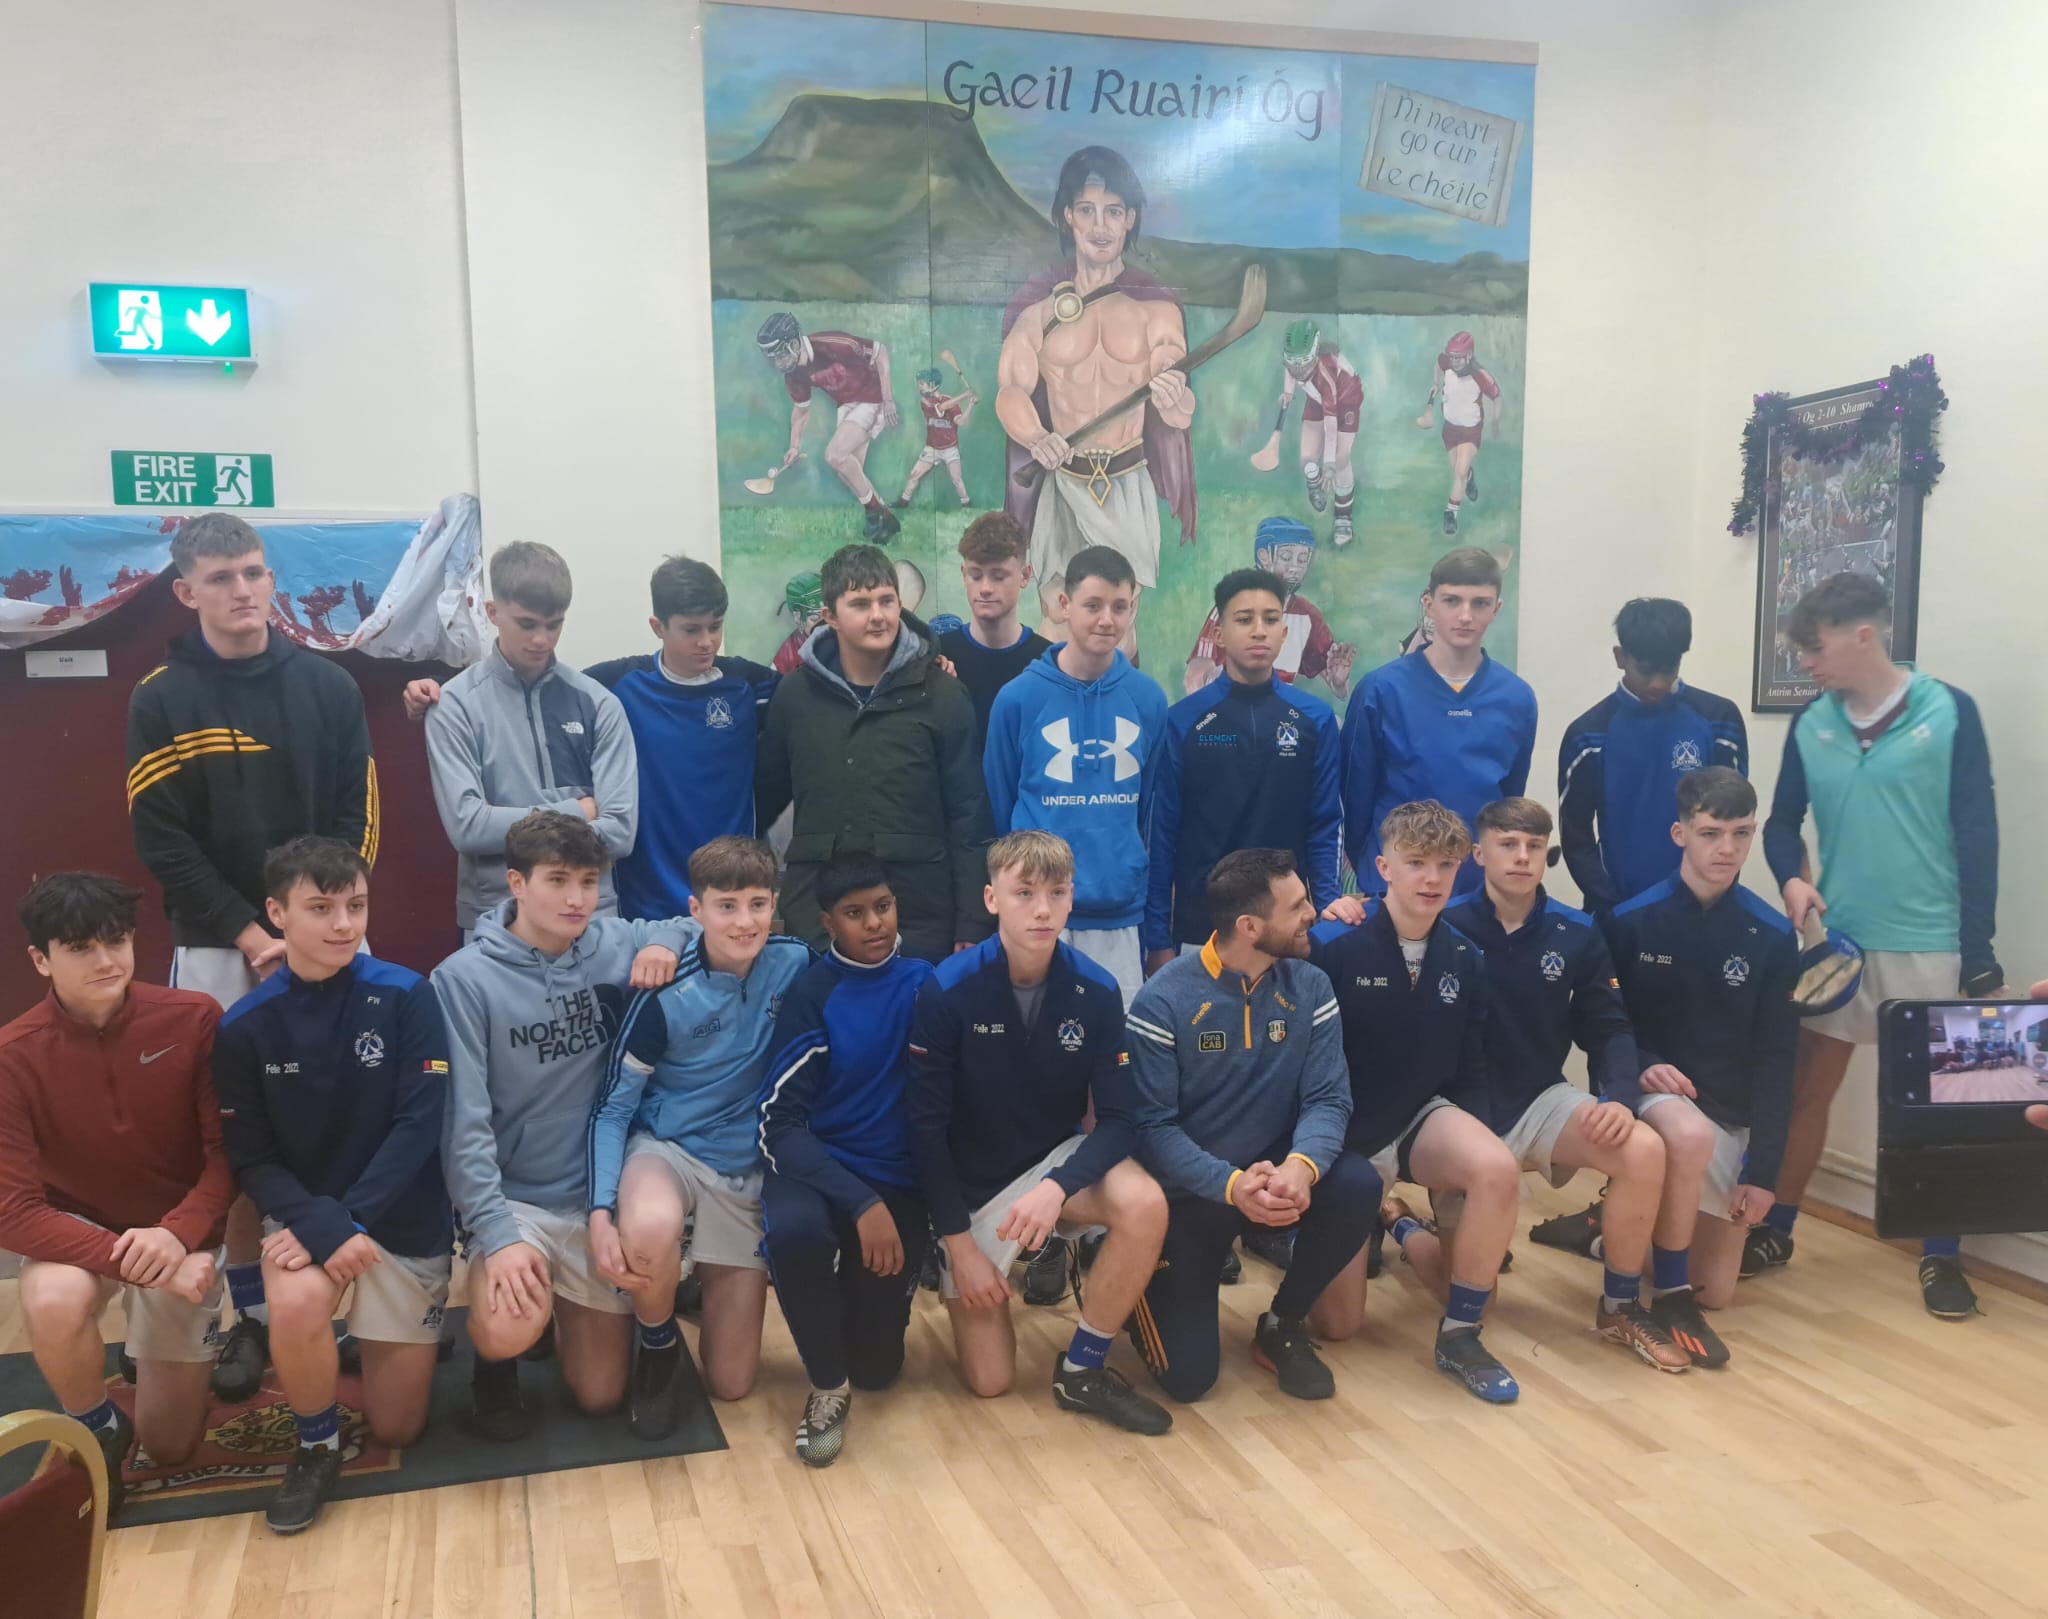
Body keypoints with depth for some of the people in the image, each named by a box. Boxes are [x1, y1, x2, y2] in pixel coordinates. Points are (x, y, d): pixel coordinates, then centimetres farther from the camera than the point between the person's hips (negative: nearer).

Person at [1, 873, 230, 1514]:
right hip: (78, 1232, 0)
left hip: (183, 1233, 1)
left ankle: (196, 1333, 40)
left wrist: (177, 1234, -31)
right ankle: (100, 1432, -5)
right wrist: (133, 1262, -33)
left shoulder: (193, 1019, -20)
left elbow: (230, 1151, -14)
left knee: (170, 1447, 7)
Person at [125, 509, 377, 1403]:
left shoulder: (330, 687, 3)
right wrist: (250, 935, -12)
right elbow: (161, 841, -4)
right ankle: (252, 1312, 15)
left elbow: (357, 820, 2)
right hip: (217, 949, -1)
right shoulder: (160, 701, -1)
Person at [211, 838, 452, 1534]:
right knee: (296, 1305, -34)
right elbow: (251, 1159, -7)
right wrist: (322, 1227, -23)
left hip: (405, 1220, -1)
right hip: (302, 1212, 1)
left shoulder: (407, 997, -14)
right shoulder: (244, 1027, -9)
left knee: (396, 1428, 5)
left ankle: (411, 1338, 40)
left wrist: (352, 1218, -24)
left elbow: (419, 1125, -16)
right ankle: (316, 1448, -3)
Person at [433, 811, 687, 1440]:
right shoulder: (464, 978, -13)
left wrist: (666, 943, -9)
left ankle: (565, 1307, 39)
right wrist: (496, 1233, -25)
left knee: (600, 1393, 7)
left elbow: (695, 924, 14)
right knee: (509, 1334, -29)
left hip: (597, 1194, 3)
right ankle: (495, 1364, 8)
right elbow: (464, 1121, -16)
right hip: (509, 1197, -3)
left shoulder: (612, 945, -3)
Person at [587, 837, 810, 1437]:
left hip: (748, 1174, 3)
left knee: (730, 1383, 3)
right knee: (651, 1227, -42)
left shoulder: (793, 963, -11)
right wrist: (601, 1211, -27)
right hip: (666, 1152, -3)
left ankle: (702, 1282, 35)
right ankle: (656, 1343, -8)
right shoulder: (667, 993, -20)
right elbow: (612, 1108, -13)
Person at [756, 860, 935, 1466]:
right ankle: (827, 1385, -13)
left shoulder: (924, 980, 1)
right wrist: (860, 1202, -27)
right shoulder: (811, 992, -10)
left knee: (876, 1366, 1)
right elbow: (779, 1121, -16)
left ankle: (854, 1294, 35)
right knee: (793, 1228, -38)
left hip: (900, 1184, 3)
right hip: (815, 1169, -3)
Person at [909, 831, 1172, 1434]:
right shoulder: (948, 992, -21)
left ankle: (1082, 1370, -9)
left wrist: (1058, 1187, -31)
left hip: (1059, 1159, 2)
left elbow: (1117, 1120, -13)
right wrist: (960, 1242, -14)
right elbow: (927, 1128, -15)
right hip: (970, 1186, -2)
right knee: (990, 1380, -1)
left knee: (1145, 1204, -31)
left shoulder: (1096, 990, -13)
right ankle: (946, 1267, 30)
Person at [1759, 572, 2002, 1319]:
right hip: (1834, 942, 3)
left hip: (1928, 945, -3)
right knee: (1808, 1088, 10)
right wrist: (1791, 878, -11)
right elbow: (1782, 821, 11)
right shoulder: (1810, 726, 2)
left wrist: (1978, 951, -9)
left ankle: (1942, 1258, 20)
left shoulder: (1950, 713, -7)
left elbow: (1977, 833, -7)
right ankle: (1774, 1229, 24)